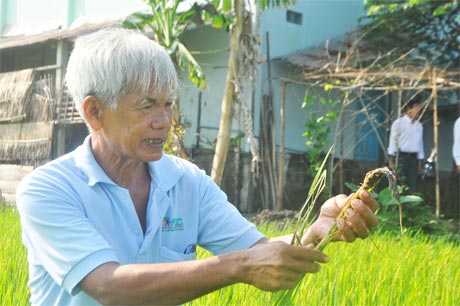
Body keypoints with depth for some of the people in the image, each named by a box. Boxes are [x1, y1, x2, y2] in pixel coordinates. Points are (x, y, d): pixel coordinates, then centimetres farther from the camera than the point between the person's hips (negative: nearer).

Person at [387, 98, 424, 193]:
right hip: (401, 156, -5)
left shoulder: (419, 125, 13)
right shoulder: (399, 123, -3)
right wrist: (391, 159, -9)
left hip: (413, 157, 5)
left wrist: (420, 161, 14)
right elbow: (393, 141, -4)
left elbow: (420, 143, 16)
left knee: (413, 185, 4)